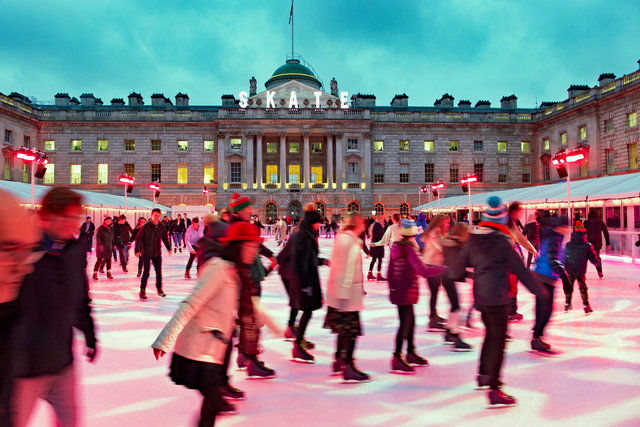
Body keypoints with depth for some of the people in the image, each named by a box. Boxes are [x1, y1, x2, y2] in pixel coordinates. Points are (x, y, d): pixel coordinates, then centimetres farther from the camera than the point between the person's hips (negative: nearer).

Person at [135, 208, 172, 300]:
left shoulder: (161, 226, 2)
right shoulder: (146, 226, -11)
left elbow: (164, 238, 15)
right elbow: (138, 238, -9)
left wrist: (169, 248, 17)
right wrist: (137, 250, -15)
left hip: (157, 253, 4)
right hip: (146, 253, -4)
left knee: (159, 271, 9)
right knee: (146, 272, -5)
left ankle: (159, 289, 25)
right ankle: (142, 291, 8)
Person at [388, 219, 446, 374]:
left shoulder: (396, 247, 7)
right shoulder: (409, 249, -18)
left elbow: (389, 272, 13)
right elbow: (424, 271, -24)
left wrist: (392, 288, 23)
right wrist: (442, 268, -13)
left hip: (397, 290, 9)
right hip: (406, 293, -9)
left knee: (410, 321, 18)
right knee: (405, 323, -3)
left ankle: (411, 353, 31)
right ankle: (397, 359, 3)